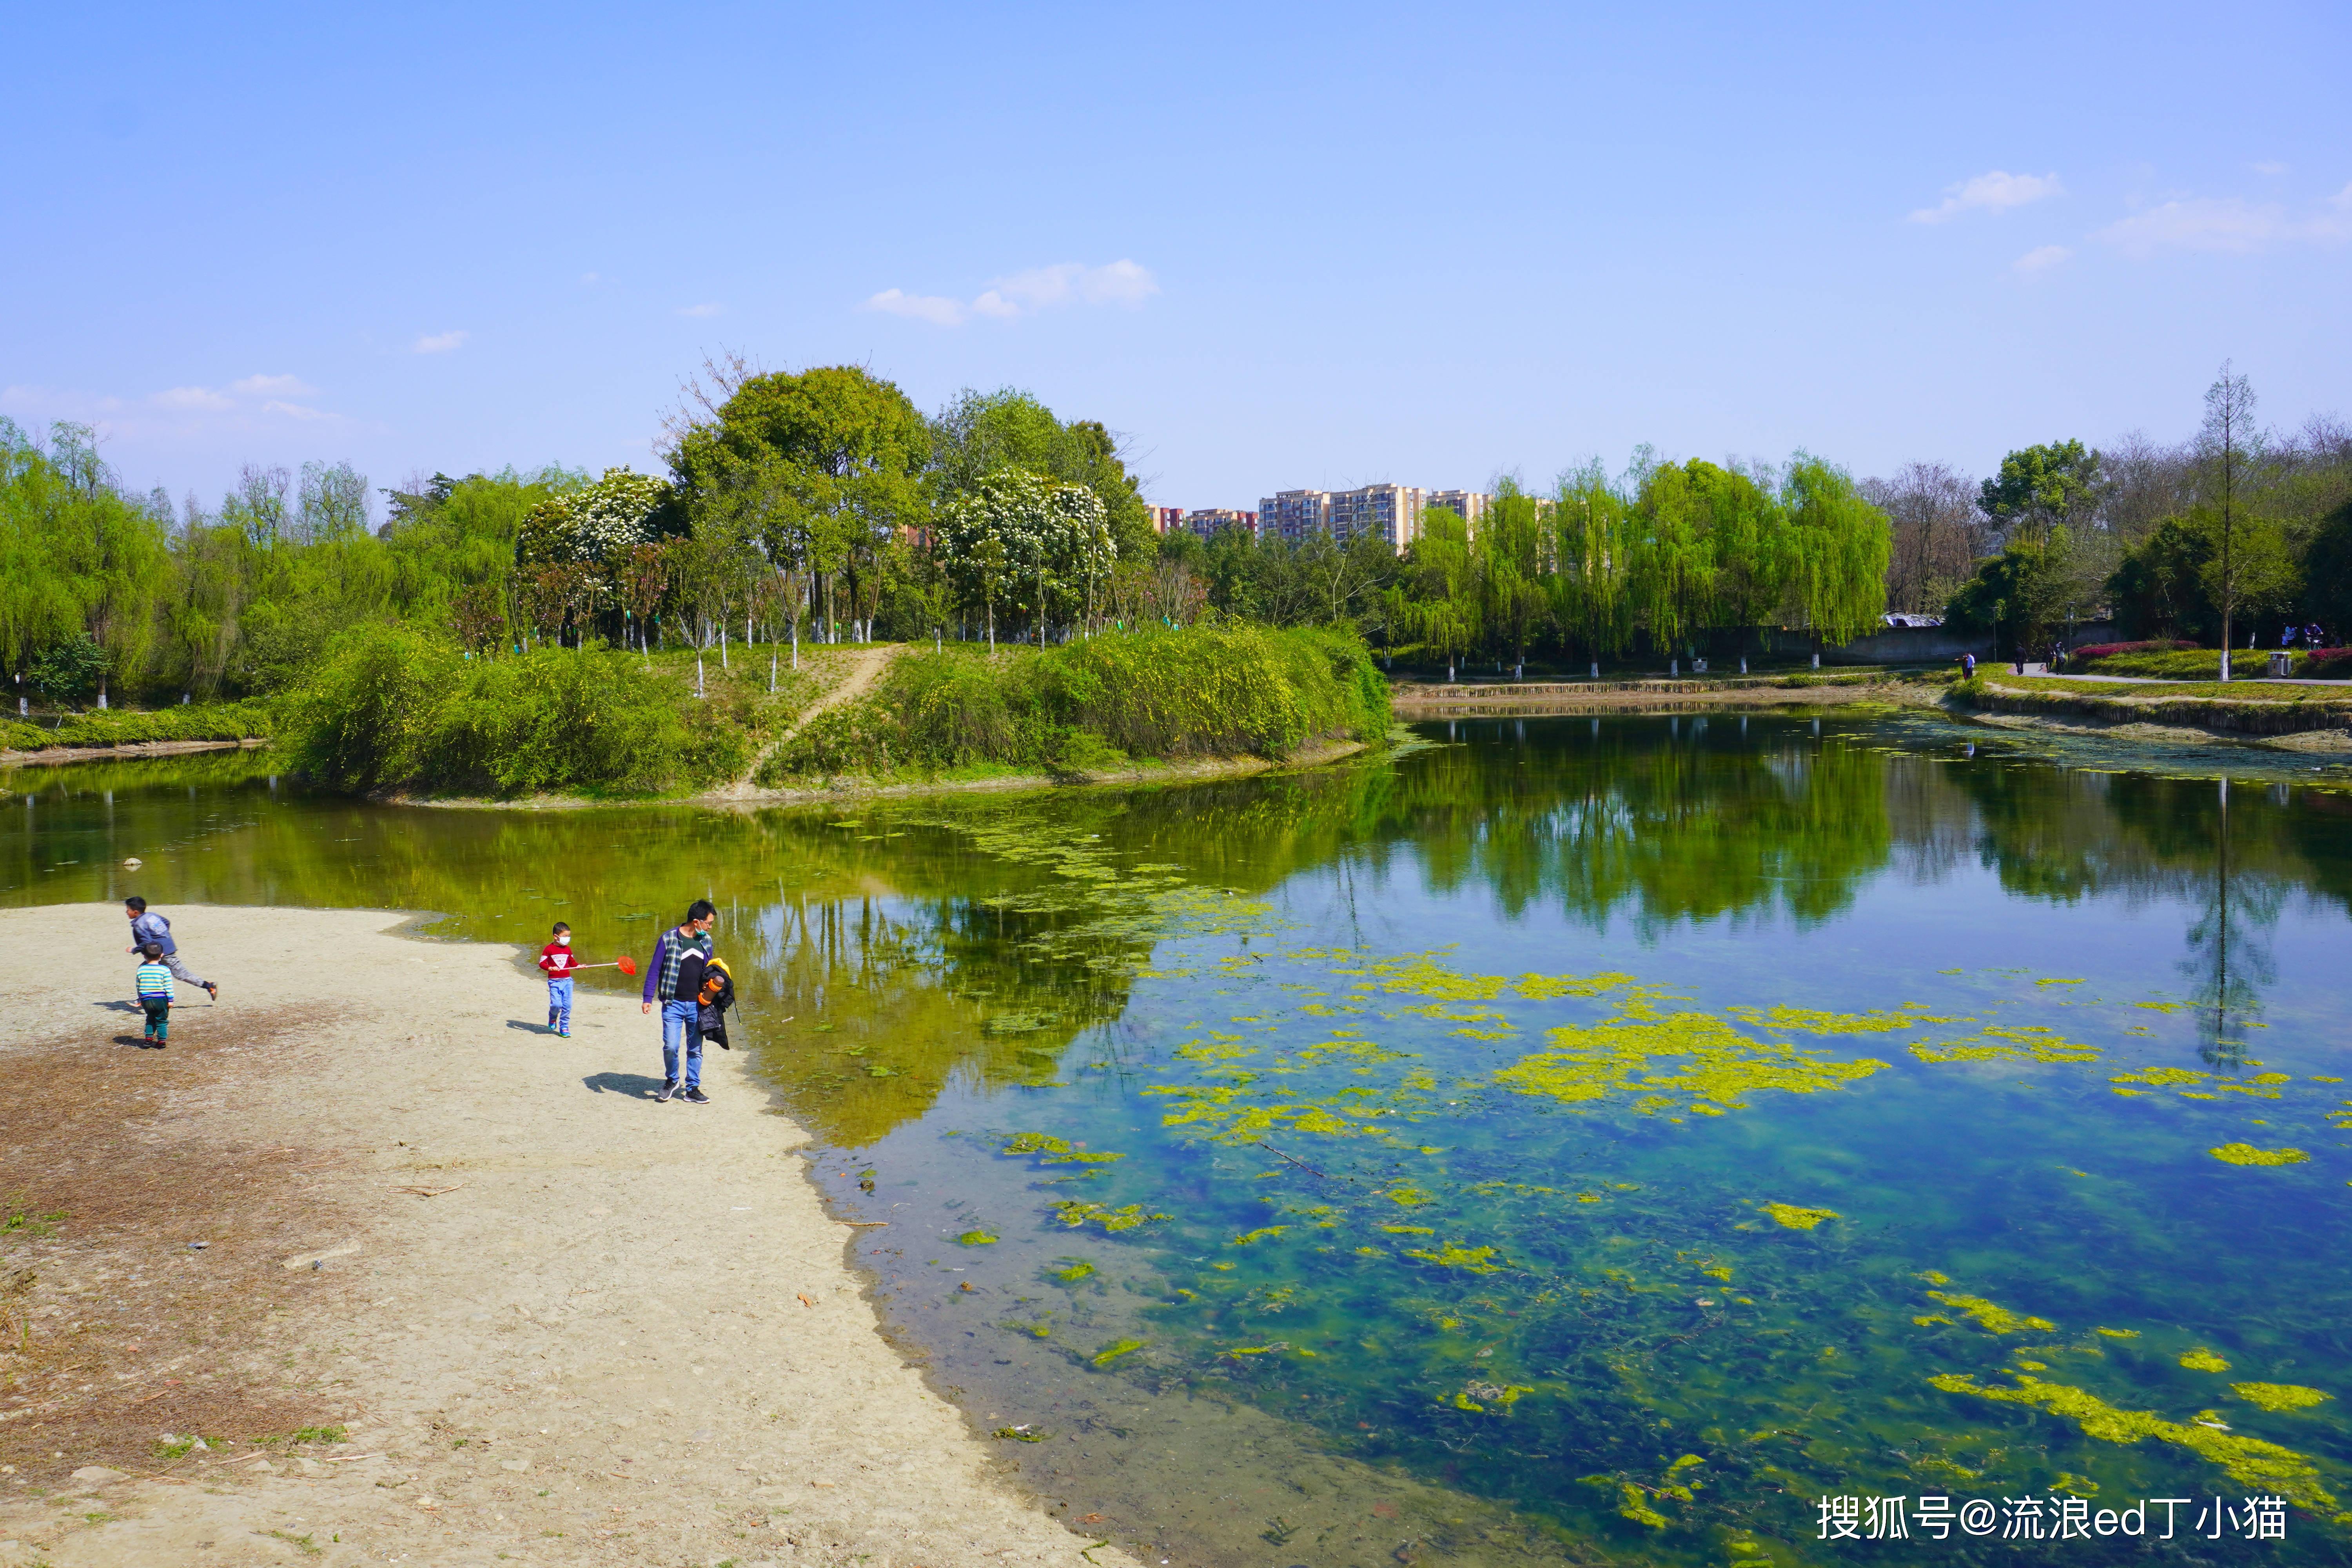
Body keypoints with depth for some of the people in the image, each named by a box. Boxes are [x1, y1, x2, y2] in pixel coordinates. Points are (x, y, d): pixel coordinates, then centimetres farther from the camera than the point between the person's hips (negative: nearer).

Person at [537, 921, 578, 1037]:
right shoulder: (549, 949, -4)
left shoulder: (568, 949, 10)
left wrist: (578, 966, -1)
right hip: (554, 981, -4)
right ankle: (553, 1017, 20)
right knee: (556, 1004, -14)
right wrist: (550, 968, -23)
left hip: (567, 980, 4)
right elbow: (542, 963, -5)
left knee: (567, 1005, -1)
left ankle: (564, 1027, 10)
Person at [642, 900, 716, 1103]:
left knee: (695, 1049, 8)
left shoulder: (706, 941, 7)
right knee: (671, 1046, -10)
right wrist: (648, 999, -9)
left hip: (697, 1005, 4)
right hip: (673, 1004, -4)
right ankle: (672, 1080, 16)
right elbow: (654, 969, -5)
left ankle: (692, 1089, 19)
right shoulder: (669, 939, -8)